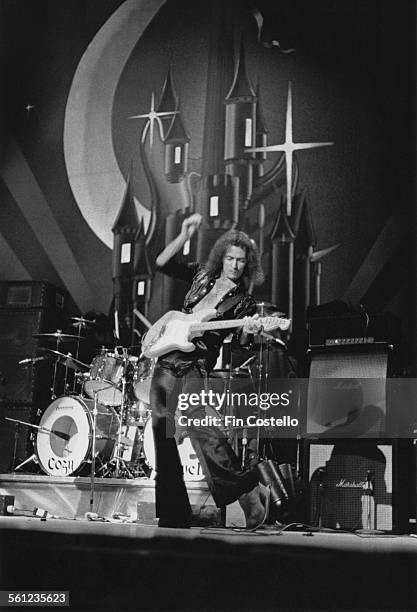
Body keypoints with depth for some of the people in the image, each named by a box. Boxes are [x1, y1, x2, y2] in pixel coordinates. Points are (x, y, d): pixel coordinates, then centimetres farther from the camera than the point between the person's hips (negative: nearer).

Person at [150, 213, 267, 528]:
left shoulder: (243, 302, 0)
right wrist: (185, 236, -3)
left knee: (198, 422, -26)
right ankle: (174, 514, 12)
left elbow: (241, 344, -8)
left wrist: (247, 331, -30)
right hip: (167, 362, 5)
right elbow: (162, 263, 9)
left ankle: (246, 491, -15)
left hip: (197, 368, -5)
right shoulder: (202, 275, 11)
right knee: (162, 433, 3)